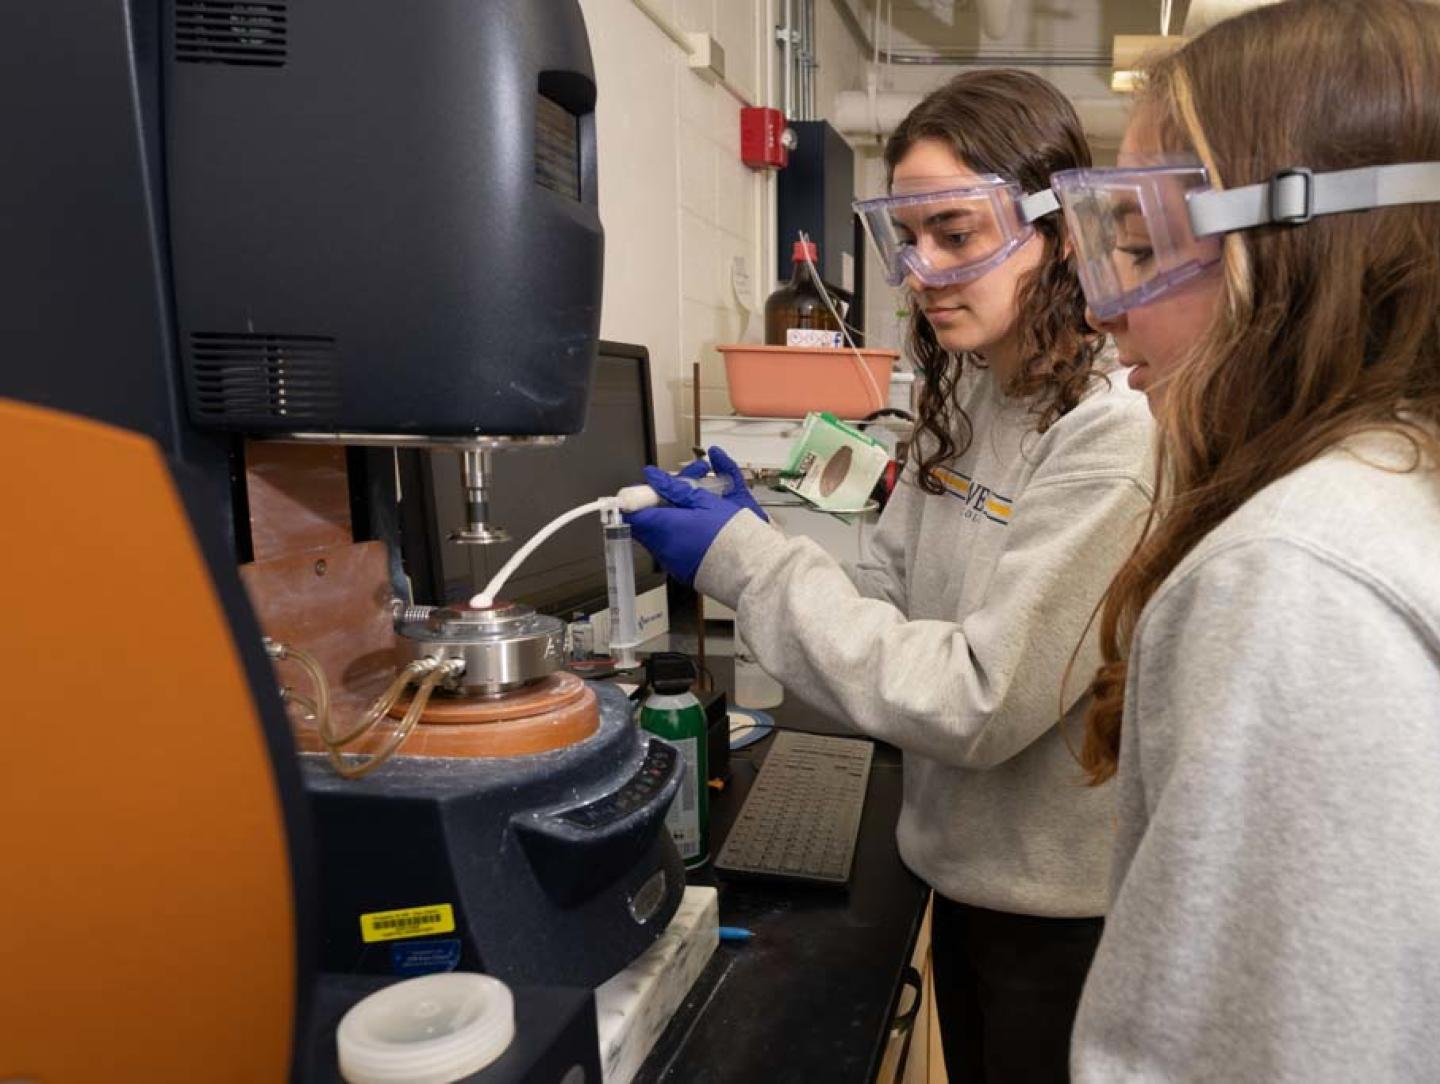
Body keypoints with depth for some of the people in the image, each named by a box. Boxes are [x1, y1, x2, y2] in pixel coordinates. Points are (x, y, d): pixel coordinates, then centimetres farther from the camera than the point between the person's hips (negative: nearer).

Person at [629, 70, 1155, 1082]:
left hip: (1068, 915, -6)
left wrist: (751, 563, -25)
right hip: (965, 869, 7)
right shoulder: (963, 402, 1)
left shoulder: (1115, 432, -25)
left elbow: (980, 701, -27)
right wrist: (764, 541, -14)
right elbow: (888, 604, 3)